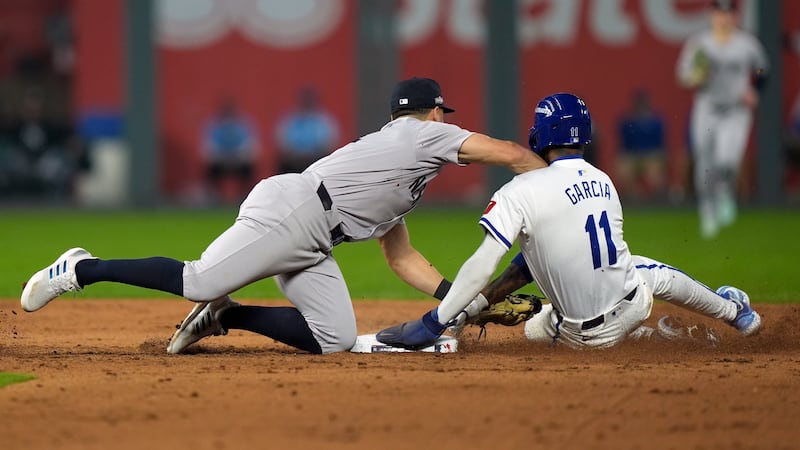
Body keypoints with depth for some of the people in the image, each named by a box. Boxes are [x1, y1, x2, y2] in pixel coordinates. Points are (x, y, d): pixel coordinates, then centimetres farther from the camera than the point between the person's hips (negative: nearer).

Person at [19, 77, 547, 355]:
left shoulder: (403, 188, 29)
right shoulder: (425, 133, 4)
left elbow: (404, 259, 29)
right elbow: (510, 154, -3)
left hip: (311, 246, 9)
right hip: (290, 212, -9)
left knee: (333, 337, -5)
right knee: (197, 281, -18)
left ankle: (222, 316, 3)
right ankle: (83, 269, -4)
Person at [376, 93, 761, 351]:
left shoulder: (523, 191, -18)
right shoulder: (603, 182, 4)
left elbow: (483, 265, -24)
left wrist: (434, 323, -22)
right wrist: (483, 301, 9)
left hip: (583, 335, -5)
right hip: (631, 305, 5)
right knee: (656, 274, 39)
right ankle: (733, 311, 57)